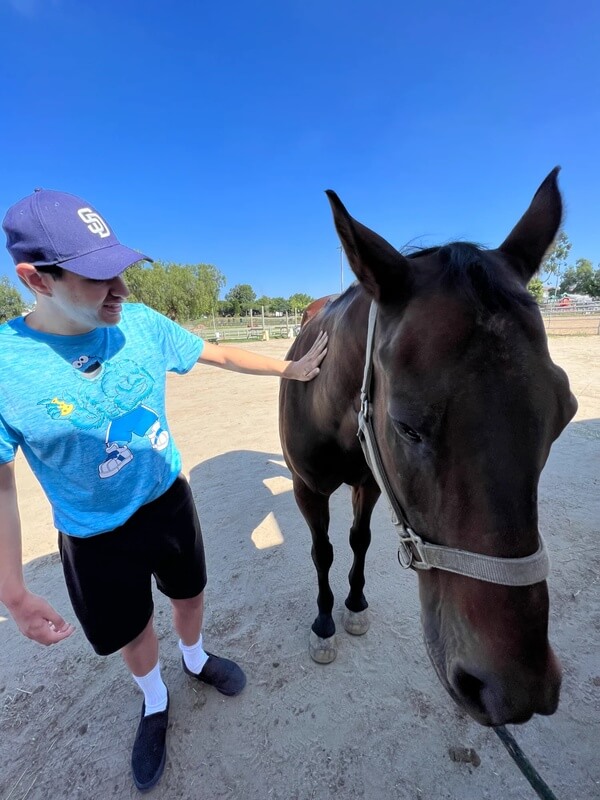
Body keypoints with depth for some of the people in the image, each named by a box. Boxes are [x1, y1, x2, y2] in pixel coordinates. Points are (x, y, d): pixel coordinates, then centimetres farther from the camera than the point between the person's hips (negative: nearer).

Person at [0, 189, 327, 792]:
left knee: (189, 595, 25)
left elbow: (218, 354, -1)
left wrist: (288, 369, 3)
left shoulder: (141, 324, -16)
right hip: (95, 537, -2)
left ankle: (196, 659, 61)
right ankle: (155, 702, 57)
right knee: (131, 628, 22)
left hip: (169, 501, 3)